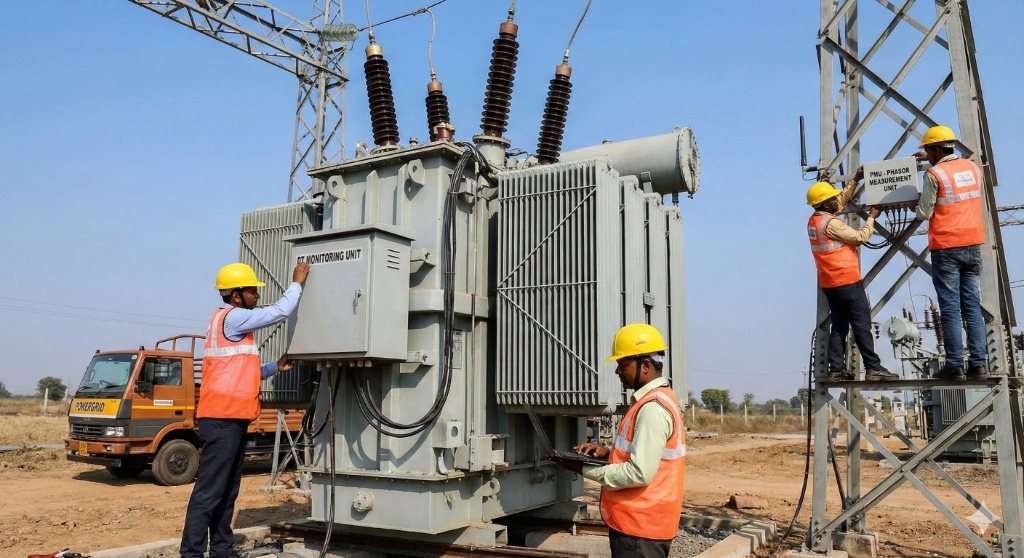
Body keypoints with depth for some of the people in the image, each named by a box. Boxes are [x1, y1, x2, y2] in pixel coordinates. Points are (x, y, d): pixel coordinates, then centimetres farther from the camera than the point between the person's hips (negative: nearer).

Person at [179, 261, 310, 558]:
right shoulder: (231, 317, -9)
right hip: (223, 417, -10)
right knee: (209, 490, -9)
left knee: (227, 491, 13)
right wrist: (297, 283, 3)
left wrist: (276, 367, 11)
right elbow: (280, 312, -10)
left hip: (231, 417, 10)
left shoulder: (233, 322, 21)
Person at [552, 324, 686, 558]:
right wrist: (607, 454, 4)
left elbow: (640, 473, -25)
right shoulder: (653, 400, 12)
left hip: (640, 527, -10)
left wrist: (587, 469, -17)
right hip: (638, 522, 10)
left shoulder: (653, 408, -21)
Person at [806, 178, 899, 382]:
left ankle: (836, 370, 9)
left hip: (830, 284, 9)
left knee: (839, 326, 10)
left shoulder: (814, 220, 9)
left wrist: (855, 181, 21)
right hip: (847, 283, -9)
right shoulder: (831, 223, -18)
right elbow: (860, 237, -11)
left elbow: (842, 202, 23)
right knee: (862, 326, -4)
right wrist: (871, 217, 3)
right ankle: (874, 368, -1)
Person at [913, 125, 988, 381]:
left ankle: (955, 366, -2)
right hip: (973, 245, 6)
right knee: (972, 306, 7)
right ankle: (978, 364, 5)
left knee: (950, 309, -3)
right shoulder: (973, 167, 9)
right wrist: (934, 160, 34)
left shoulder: (933, 174, -10)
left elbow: (924, 214, -7)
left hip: (946, 248, -5)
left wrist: (916, 203, 13)